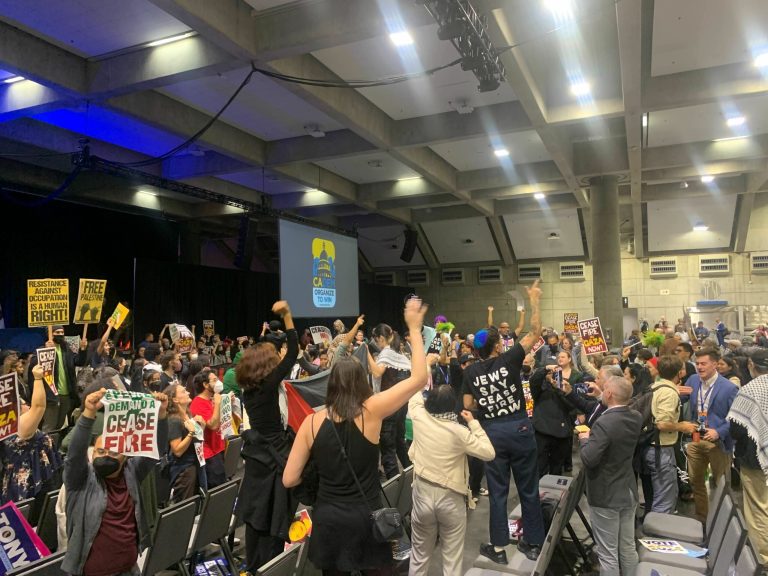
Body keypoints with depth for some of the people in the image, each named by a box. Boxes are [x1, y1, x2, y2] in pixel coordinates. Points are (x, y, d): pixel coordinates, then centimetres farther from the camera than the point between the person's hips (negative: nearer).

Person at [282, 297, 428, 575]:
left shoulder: (312, 422, -7)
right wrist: (414, 329, -5)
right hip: (366, 520, -2)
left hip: (327, 520, 2)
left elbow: (289, 479, -4)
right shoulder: (370, 412, -14)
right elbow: (419, 378, -10)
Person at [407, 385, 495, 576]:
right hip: (451, 499, -2)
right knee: (452, 559, 11)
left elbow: (415, 395, 12)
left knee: (419, 557, 17)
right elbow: (489, 453, -6)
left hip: (422, 494, 3)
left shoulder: (419, 418, -10)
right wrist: (474, 423, 0)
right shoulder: (459, 432, -16)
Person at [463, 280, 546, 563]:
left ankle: (498, 548, 18)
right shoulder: (509, 359, -9)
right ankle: (533, 543, 24)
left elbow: (468, 406, 0)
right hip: (519, 428, -1)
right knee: (528, 488, 12)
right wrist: (534, 300, -1)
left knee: (498, 491, 10)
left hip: (492, 432, 1)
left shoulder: (471, 372, -3)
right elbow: (535, 332, -6)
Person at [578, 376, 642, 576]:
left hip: (606, 497, -7)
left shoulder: (604, 423, -28)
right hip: (629, 492, 8)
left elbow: (588, 460, -29)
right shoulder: (636, 418, -3)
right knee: (628, 548, 20)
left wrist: (584, 439, -11)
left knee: (608, 554, 5)